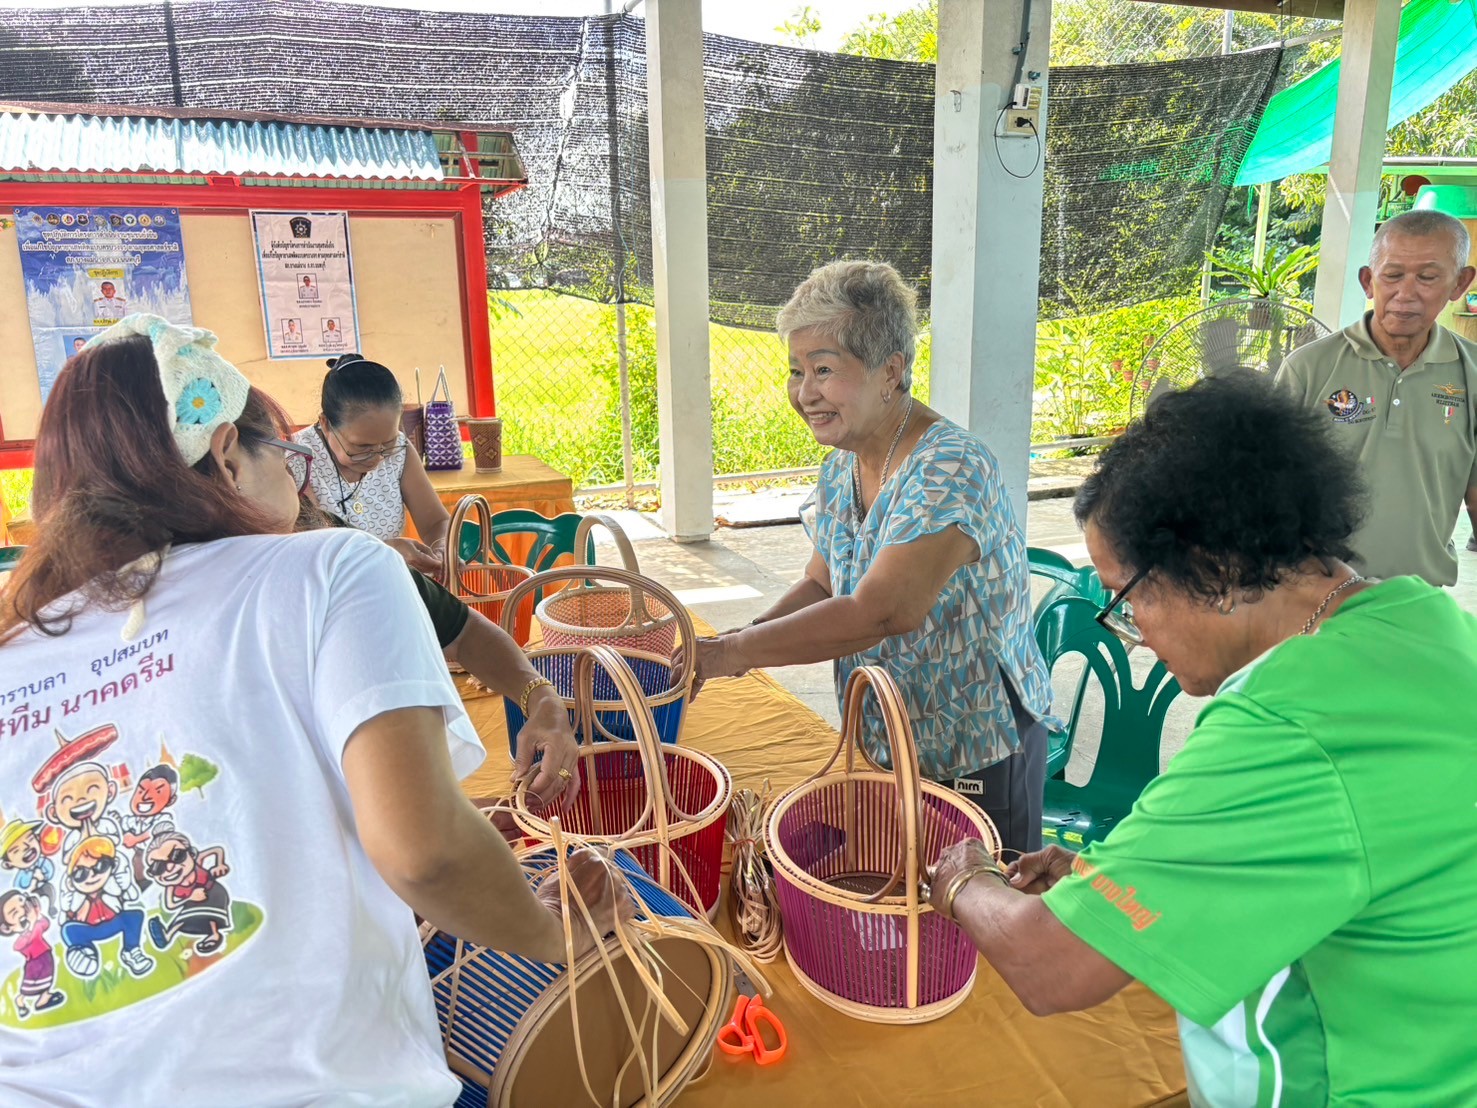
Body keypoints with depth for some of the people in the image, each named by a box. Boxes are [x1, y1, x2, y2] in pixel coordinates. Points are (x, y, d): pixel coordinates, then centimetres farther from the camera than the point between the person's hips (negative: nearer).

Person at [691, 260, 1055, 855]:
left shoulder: (951, 470, -26)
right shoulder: (842, 467, 1)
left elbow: (877, 613, -33)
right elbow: (820, 587, 4)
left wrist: (730, 653, -29)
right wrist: (739, 641, -14)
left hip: (976, 761, -7)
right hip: (883, 746, 8)